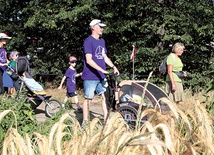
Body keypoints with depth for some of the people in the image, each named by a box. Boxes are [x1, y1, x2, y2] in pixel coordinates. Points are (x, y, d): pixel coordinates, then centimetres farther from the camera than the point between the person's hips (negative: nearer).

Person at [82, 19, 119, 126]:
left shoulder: (102, 41, 15)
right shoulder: (88, 41, -10)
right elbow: (89, 60, -18)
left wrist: (113, 66, 3)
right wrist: (102, 70, -24)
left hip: (101, 77, 7)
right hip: (90, 77, -7)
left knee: (105, 96, 0)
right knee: (88, 99, 1)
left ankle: (106, 120, 4)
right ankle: (85, 121, 11)